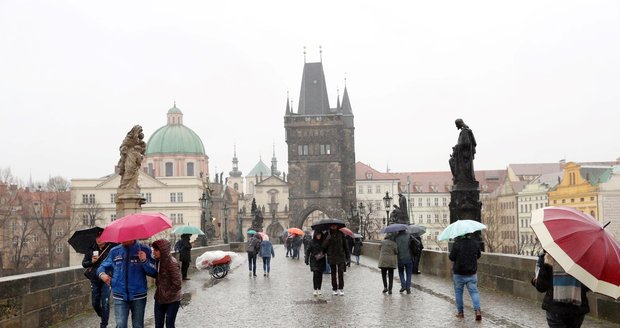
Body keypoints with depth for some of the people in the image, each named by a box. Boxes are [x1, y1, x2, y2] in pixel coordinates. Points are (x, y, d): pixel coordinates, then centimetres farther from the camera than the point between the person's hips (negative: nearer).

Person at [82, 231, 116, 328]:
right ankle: (103, 317, 40)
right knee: (95, 304, 13)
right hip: (95, 280, 4)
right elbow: (84, 263, 6)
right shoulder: (91, 249, 3)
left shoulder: (111, 248, -8)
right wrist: (91, 261, -12)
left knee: (105, 304, -4)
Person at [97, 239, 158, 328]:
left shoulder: (144, 250, -5)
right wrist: (102, 274, -9)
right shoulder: (114, 251, 2)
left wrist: (145, 261, -25)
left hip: (138, 296, -1)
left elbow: (154, 273, -7)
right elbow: (103, 267, 14)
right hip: (120, 296, 1)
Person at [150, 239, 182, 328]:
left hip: (172, 301, -7)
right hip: (159, 299, 7)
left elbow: (177, 284, -21)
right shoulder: (158, 261, 3)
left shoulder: (172, 262, -20)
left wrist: (166, 295, -13)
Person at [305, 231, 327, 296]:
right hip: (314, 261, -3)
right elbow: (308, 251, -1)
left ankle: (319, 289, 14)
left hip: (321, 261, 3)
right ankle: (315, 290, -9)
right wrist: (306, 260, -6)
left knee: (320, 275, 5)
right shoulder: (312, 242, -2)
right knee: (315, 274, -11)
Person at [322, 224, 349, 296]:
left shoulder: (341, 233, 0)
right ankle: (334, 289, 18)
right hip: (331, 257, 1)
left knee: (341, 272, -8)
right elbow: (324, 245, -9)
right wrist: (328, 238, -24)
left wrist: (347, 254, 6)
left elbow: (345, 244, 6)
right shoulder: (327, 234, -1)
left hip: (340, 256, -1)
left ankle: (341, 288, 1)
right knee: (333, 273, 8)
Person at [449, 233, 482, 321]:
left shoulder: (457, 243, -16)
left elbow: (451, 257, -12)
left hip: (458, 273, -2)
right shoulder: (475, 243, -3)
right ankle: (477, 310, -11)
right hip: (472, 273, 3)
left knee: (458, 292, 11)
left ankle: (460, 312, 16)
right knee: (474, 291, 5)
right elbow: (478, 255, 10)